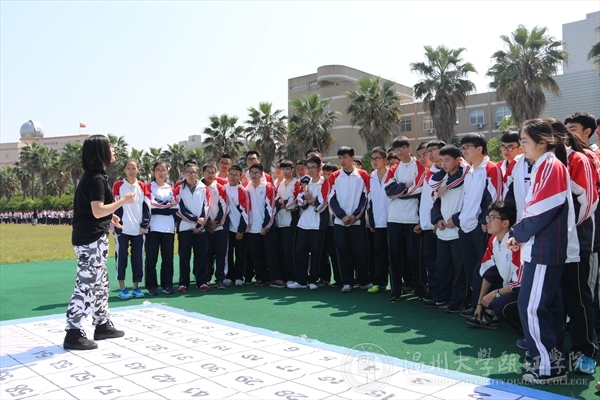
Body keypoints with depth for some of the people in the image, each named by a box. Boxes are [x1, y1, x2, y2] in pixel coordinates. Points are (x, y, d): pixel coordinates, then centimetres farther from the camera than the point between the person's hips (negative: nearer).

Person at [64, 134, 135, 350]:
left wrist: (110, 216, 22)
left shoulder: (92, 176, 14)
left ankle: (103, 325, 27)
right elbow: (98, 211, -23)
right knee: (86, 286, -6)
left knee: (100, 283, 17)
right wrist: (123, 201, -13)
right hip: (91, 239, -11)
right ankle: (74, 334, -1)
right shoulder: (96, 179, -17)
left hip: (91, 238, 11)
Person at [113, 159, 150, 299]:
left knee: (138, 258, 6)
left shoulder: (143, 187, 10)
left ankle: (136, 287, 15)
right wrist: (117, 228, -8)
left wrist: (144, 225, -4)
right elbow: (115, 208, -2)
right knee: (122, 258, 1)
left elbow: (146, 207, 7)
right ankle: (122, 288, 8)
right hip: (122, 229, -3)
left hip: (138, 230, 3)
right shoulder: (118, 186, 1)